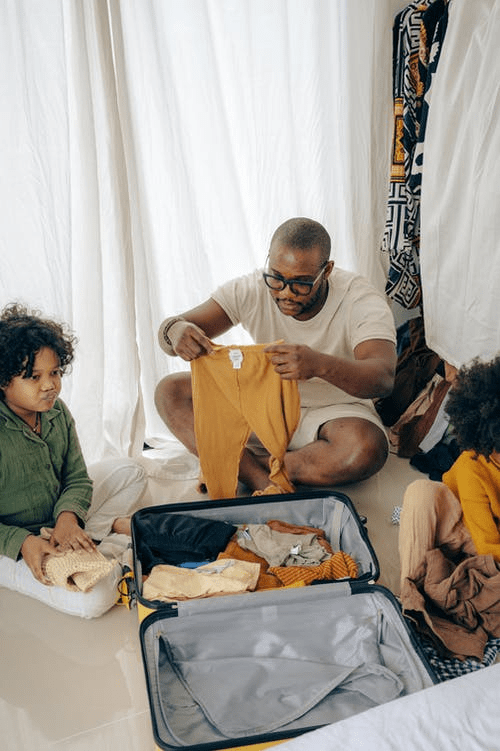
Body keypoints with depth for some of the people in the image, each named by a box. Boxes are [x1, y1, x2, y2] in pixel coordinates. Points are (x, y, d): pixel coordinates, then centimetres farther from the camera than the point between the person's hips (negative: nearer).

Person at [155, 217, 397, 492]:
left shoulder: (363, 301, -20)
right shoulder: (250, 290, -13)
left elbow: (383, 379, -35)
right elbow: (169, 328, -16)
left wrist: (320, 364, -56)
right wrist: (175, 330, -43)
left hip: (333, 411, -3)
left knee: (367, 450, -37)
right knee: (170, 390, -15)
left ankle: (241, 465, -21)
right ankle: (260, 480, -27)